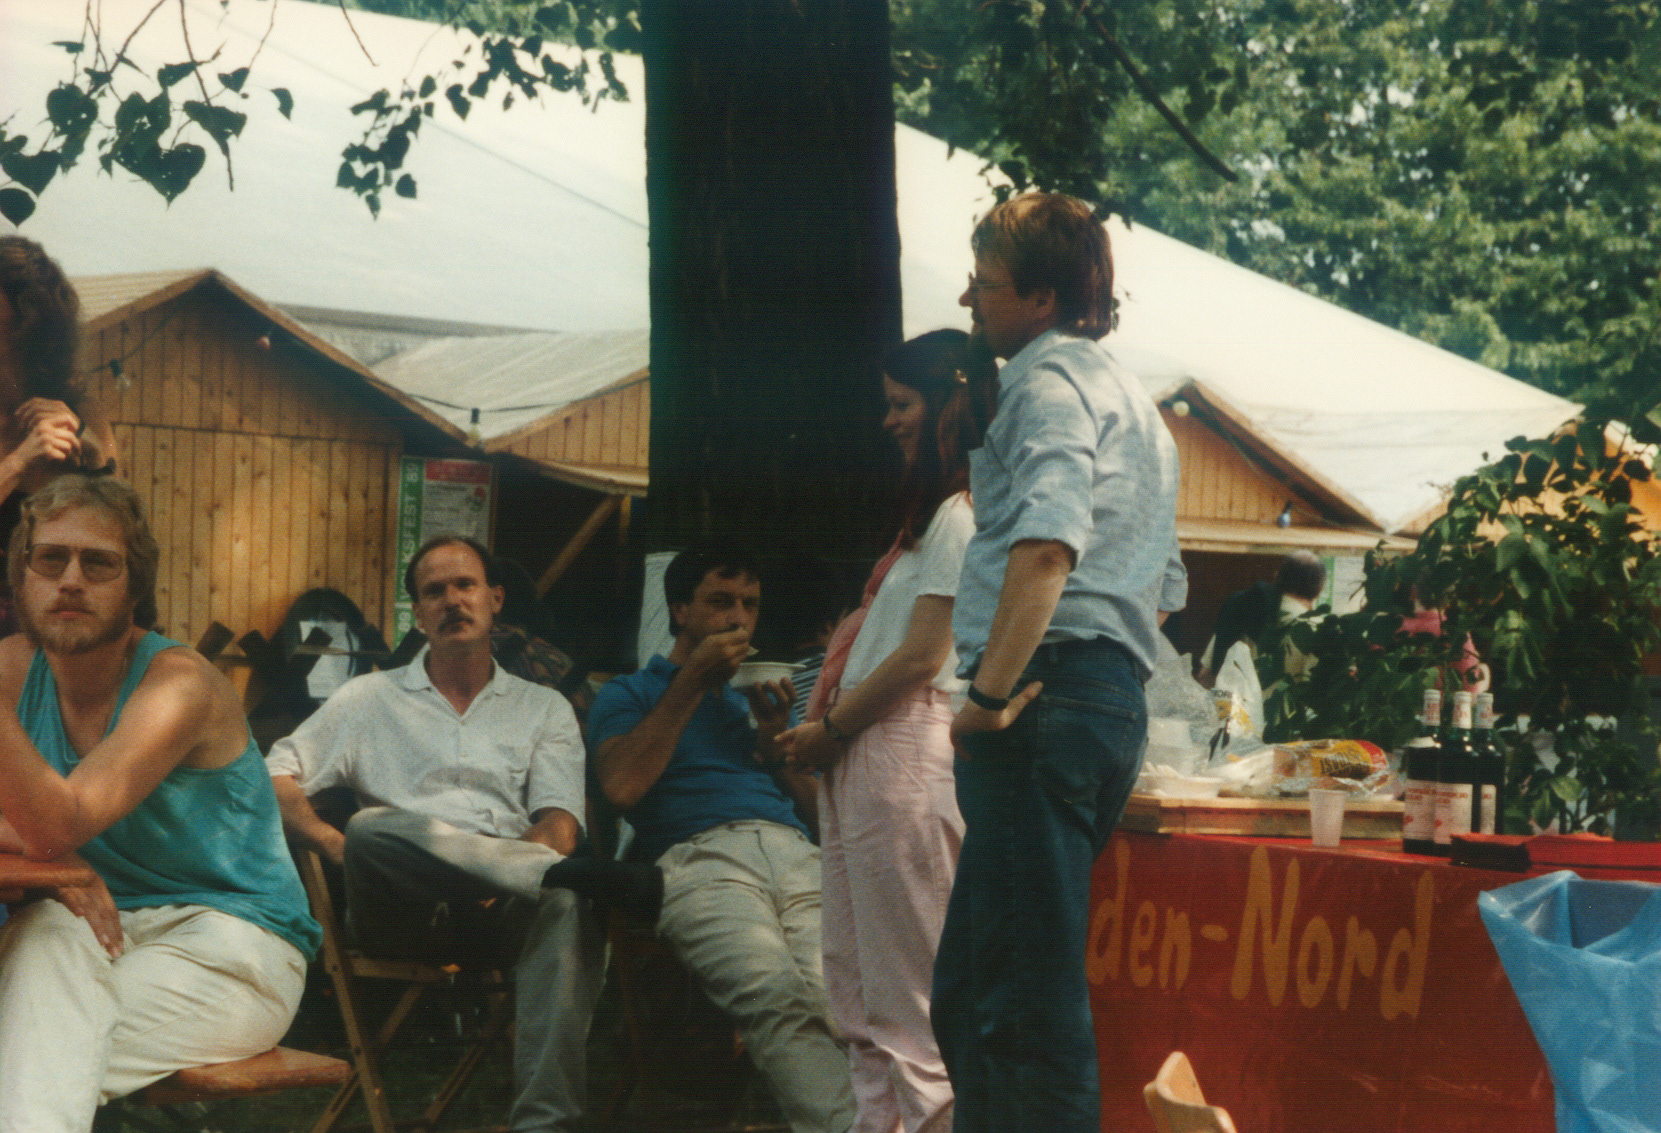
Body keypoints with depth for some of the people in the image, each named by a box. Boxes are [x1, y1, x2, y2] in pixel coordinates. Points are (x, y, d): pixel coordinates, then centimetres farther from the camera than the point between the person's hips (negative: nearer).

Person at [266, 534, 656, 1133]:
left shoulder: (543, 708, 22)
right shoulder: (371, 698, 22)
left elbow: (559, 826, 8)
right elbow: (274, 778, 12)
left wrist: (513, 871, -14)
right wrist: (339, 846, -7)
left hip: (505, 905, 0)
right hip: (401, 913, 0)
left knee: (567, 905, -37)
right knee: (374, 829, -36)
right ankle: (574, 874, -41)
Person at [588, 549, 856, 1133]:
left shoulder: (762, 699, 38)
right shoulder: (629, 694, 24)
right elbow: (622, 786, 2)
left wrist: (775, 739, 15)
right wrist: (692, 679, 8)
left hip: (796, 854, 4)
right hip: (699, 858, -4)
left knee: (833, 992, -33)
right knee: (777, 993, -38)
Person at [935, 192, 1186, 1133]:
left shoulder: (1051, 377, -6)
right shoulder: (1135, 402, 27)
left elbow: (1047, 540, -23)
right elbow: (1164, 589, 31)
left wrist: (994, 690, -24)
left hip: (1049, 694, -10)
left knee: (1029, 991, -12)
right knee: (972, 987, 14)